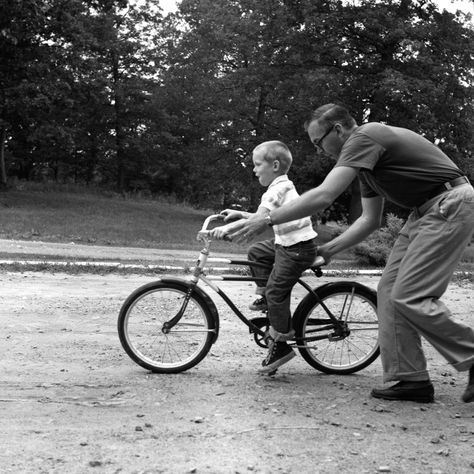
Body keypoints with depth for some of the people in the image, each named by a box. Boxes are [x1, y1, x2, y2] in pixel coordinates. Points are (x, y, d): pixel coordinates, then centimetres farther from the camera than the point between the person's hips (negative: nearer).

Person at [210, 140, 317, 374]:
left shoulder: (278, 189, -18)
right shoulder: (283, 186, 14)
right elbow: (264, 218, 20)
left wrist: (228, 227, -27)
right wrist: (239, 214, 20)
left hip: (297, 249, -10)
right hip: (287, 242, 10)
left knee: (276, 291, -6)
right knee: (256, 251, 19)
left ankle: (280, 346, 1)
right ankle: (265, 298, 24)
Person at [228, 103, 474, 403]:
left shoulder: (363, 138, -16)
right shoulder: (365, 156, 16)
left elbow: (323, 197, -26)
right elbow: (371, 219, 19)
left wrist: (267, 219, -20)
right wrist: (328, 250, 14)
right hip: (427, 211, 10)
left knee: (409, 297, -13)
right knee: (390, 290, 4)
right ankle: (412, 380, 7)